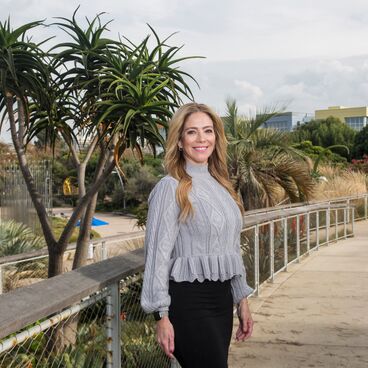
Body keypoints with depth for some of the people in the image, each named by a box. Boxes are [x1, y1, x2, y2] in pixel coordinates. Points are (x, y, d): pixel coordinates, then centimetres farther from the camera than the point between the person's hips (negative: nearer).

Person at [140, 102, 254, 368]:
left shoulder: (221, 185, 11)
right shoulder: (171, 187, -10)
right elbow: (158, 254, -12)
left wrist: (242, 300, 16)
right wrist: (162, 316, -15)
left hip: (222, 296, 7)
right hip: (188, 299, -7)